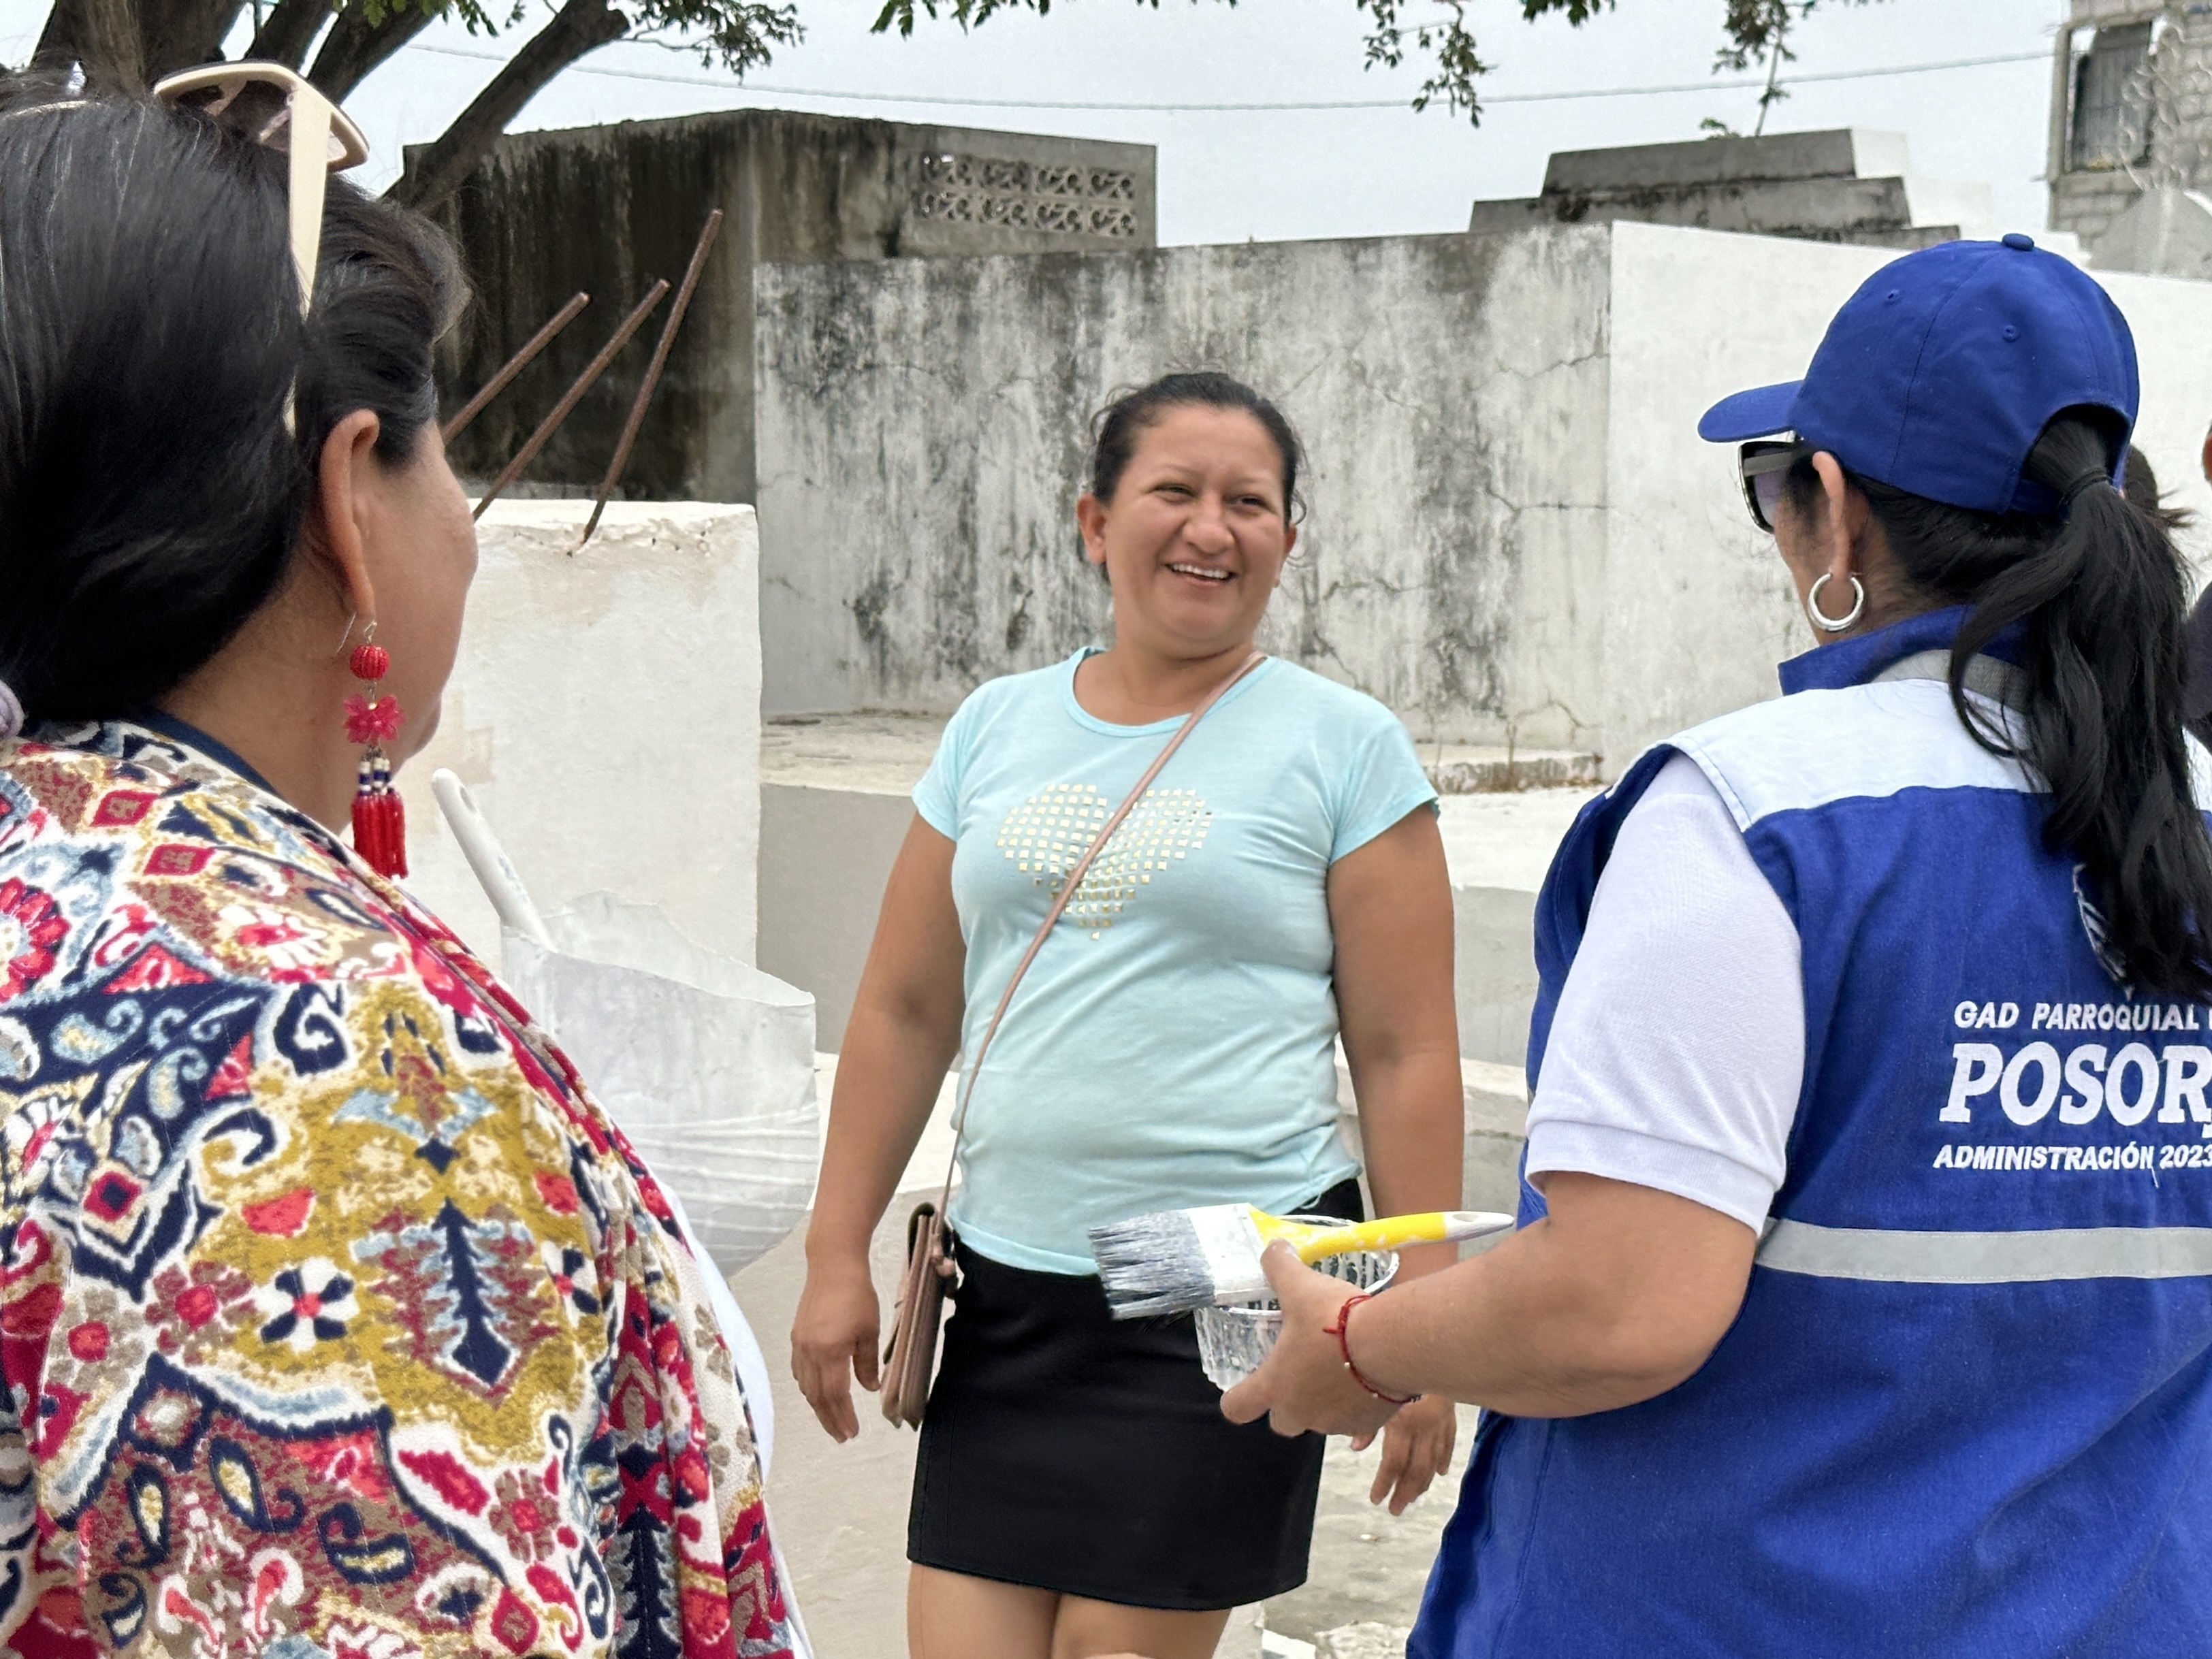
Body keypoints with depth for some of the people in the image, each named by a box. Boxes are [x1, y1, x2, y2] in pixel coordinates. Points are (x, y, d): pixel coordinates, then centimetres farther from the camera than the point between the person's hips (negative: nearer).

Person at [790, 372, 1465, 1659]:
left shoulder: (1346, 747, 0)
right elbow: (905, 1008, 13)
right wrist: (839, 1256, 10)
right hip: (1009, 1283, 4)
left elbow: (1407, 1053, -2)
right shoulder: (996, 729, 10)